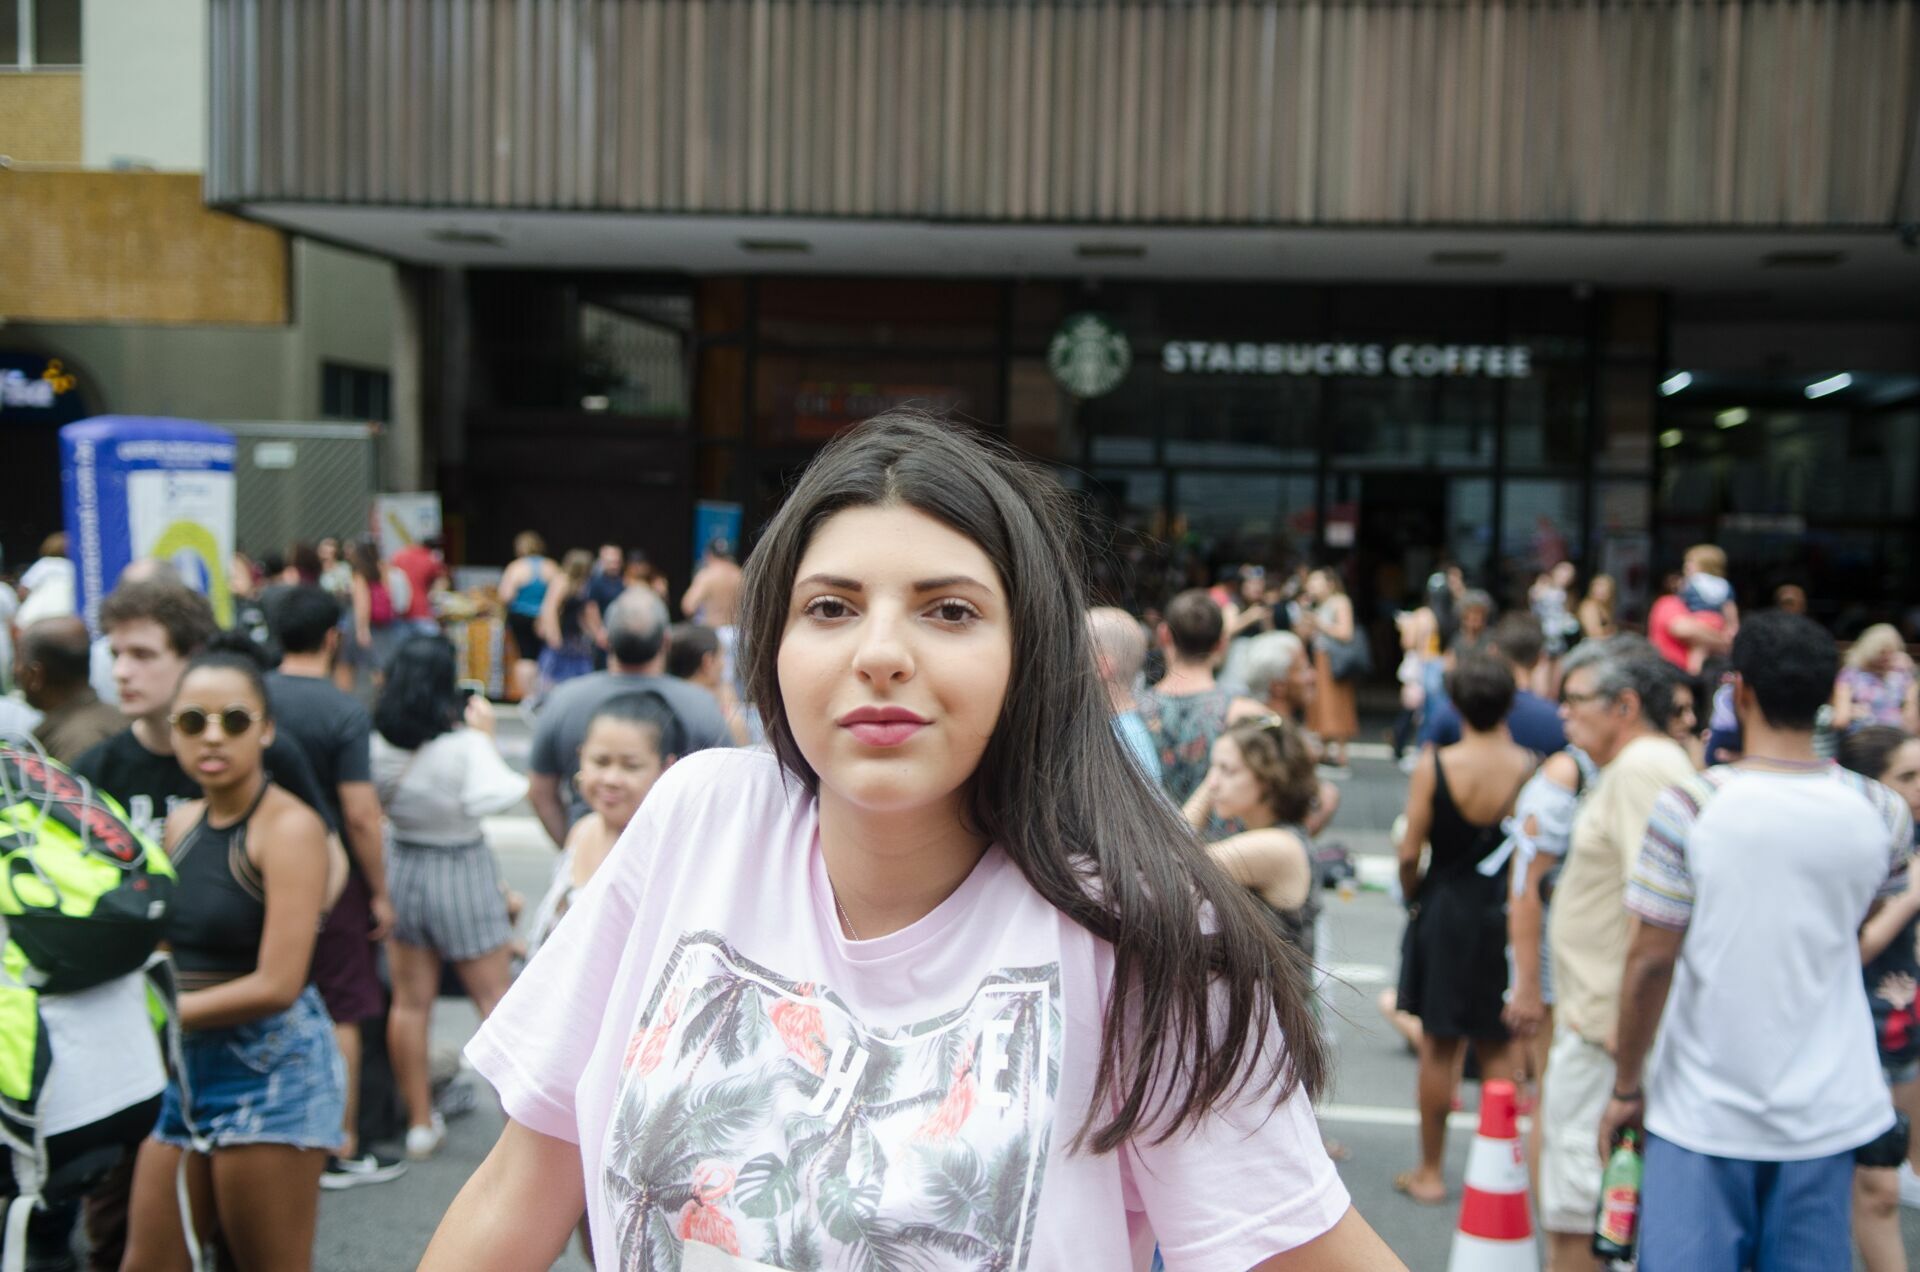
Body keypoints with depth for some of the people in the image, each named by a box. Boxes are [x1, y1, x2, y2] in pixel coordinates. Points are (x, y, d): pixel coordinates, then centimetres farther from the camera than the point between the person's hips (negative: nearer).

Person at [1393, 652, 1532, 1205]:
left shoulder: (1434, 765, -13)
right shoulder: (1530, 768, -11)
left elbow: (1410, 852, -11)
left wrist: (1414, 897, 7)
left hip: (1446, 911, -1)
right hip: (1507, 911, 2)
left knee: (1438, 1045, 9)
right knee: (1498, 1045, 15)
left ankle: (1430, 1171, 19)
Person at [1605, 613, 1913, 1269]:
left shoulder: (1690, 805, -14)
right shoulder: (1881, 814, -3)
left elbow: (1650, 961, -13)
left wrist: (1626, 1085, -1)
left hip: (1703, 1114, -3)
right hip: (1827, 1113, 3)